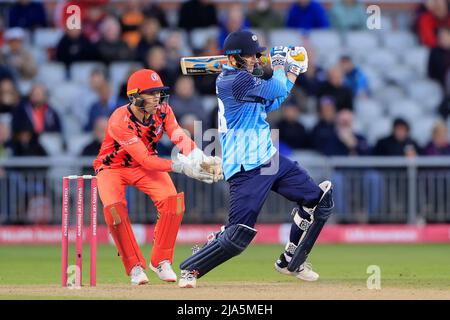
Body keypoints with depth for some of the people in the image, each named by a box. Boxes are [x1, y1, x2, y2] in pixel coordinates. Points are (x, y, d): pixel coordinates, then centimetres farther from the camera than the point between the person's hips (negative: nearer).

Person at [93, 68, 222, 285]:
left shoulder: (163, 111, -14)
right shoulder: (120, 121, -31)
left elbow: (180, 138, -29)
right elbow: (146, 160, -35)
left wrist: (202, 160, -48)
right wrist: (183, 167, -44)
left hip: (146, 166, 4)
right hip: (113, 168, -4)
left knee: (173, 202, -19)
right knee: (114, 209, -29)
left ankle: (161, 261, -2)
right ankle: (135, 267, -11)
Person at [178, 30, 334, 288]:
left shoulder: (244, 78, 14)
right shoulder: (234, 80, -18)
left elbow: (272, 102, 22)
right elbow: (277, 90, -16)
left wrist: (295, 71, 16)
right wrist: (279, 64, 4)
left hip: (269, 158, 10)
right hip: (247, 168, -10)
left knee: (320, 199, 12)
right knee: (239, 233, -16)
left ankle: (291, 262, 22)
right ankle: (190, 269, 3)